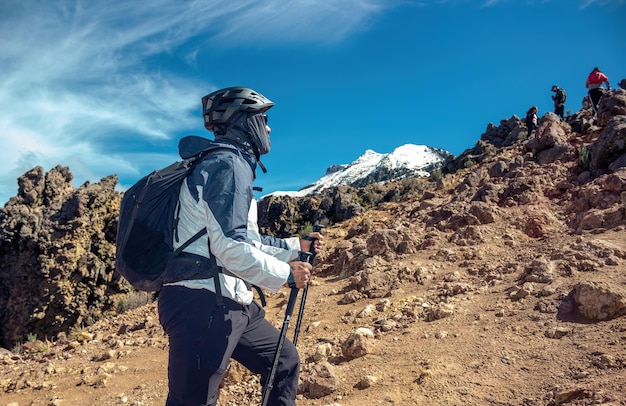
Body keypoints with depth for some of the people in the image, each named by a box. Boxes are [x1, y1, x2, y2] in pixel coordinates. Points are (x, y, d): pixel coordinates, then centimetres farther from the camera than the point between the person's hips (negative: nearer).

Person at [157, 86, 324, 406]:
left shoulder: (231, 164, 22)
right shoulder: (229, 163, -11)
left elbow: (248, 241, 27)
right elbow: (230, 247, -22)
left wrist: (297, 246, 28)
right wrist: (286, 274, -11)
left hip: (230, 302, 11)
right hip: (204, 302, -11)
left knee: (285, 360, 21)